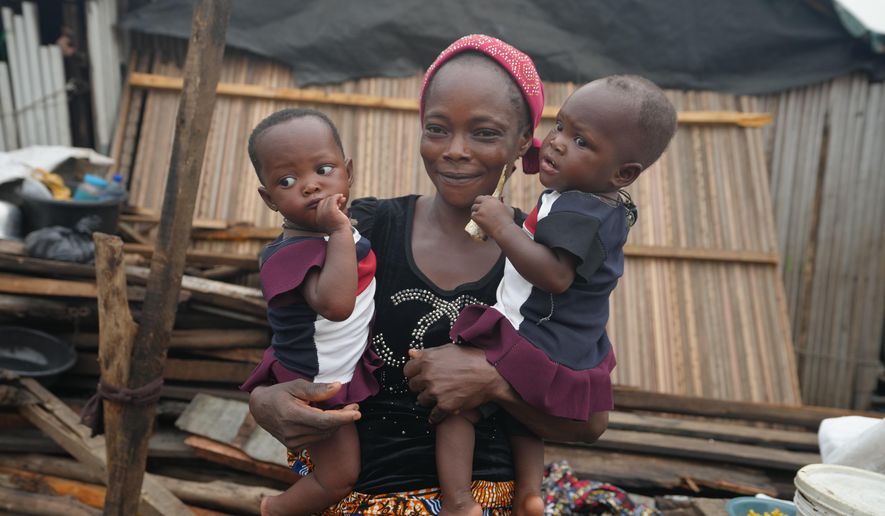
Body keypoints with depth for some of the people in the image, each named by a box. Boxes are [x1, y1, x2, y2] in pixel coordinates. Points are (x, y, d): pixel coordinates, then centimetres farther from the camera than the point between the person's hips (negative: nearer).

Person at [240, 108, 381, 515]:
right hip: (315, 384, -8)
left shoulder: (333, 229, -5)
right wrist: (340, 232, -46)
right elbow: (335, 304, -51)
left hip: (348, 370, 8)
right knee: (340, 476, 7)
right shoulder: (294, 252, -32)